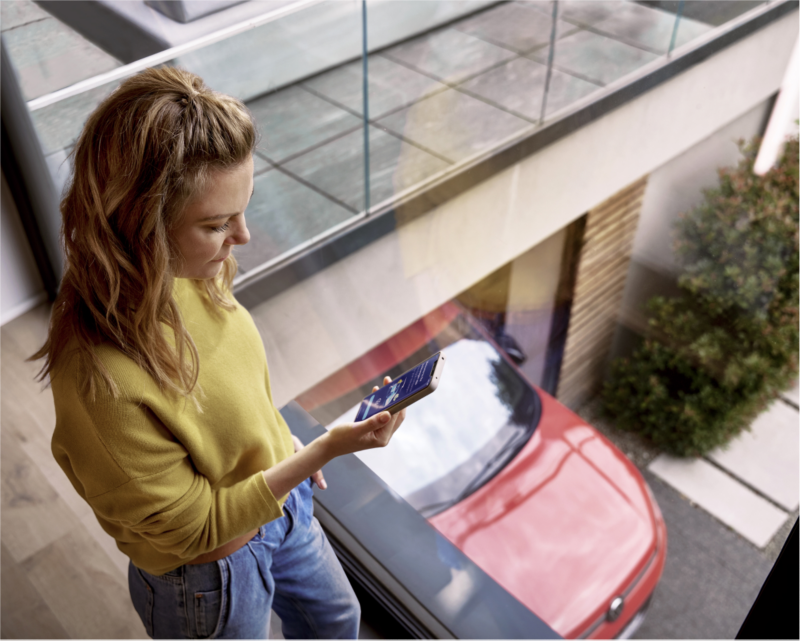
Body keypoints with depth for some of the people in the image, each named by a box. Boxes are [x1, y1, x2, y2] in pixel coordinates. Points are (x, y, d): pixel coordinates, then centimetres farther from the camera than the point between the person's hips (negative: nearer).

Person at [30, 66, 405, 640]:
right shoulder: (101, 382, -41)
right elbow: (196, 525, -27)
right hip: (210, 580, -7)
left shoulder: (188, 277, -18)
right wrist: (323, 451, -30)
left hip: (277, 500, 7)